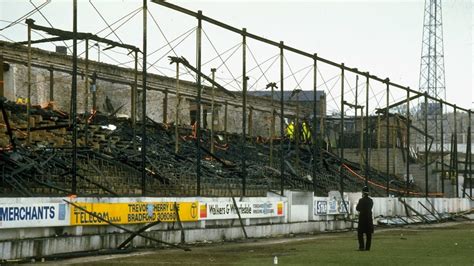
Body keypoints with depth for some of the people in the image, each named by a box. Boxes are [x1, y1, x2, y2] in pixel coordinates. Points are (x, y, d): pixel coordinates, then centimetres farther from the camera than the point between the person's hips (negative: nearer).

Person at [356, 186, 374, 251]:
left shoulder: (361, 200, -12)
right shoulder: (371, 200, 5)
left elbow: (357, 208, -4)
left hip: (362, 218, -5)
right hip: (369, 218, 5)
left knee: (360, 233, 1)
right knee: (369, 234, 9)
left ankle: (362, 247, -8)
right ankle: (367, 247, 9)